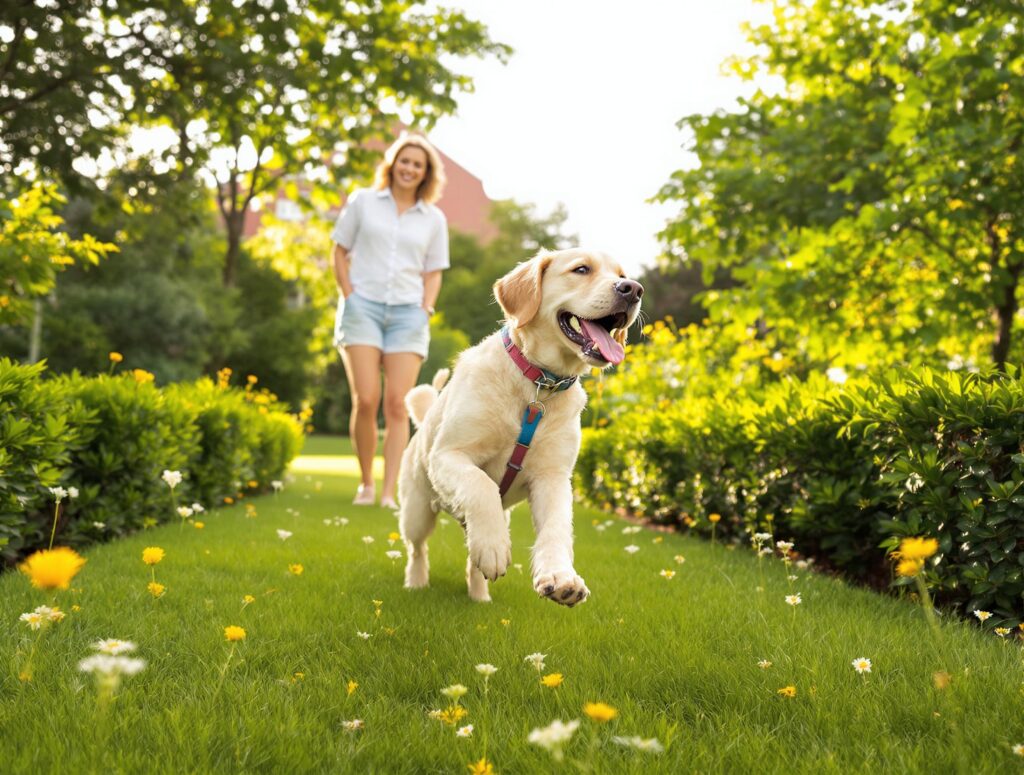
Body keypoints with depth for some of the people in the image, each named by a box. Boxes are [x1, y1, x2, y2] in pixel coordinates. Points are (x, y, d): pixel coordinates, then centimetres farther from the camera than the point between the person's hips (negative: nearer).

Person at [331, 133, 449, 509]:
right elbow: (340, 252, 9)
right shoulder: (363, 202, 8)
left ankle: (389, 492, -8)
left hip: (407, 313, 1)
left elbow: (433, 274, 16)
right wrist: (348, 295, -2)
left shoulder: (434, 219, 12)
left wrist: (425, 311, 1)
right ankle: (365, 483, 6)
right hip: (363, 307, -1)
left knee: (397, 404, -8)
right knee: (366, 400, -12)